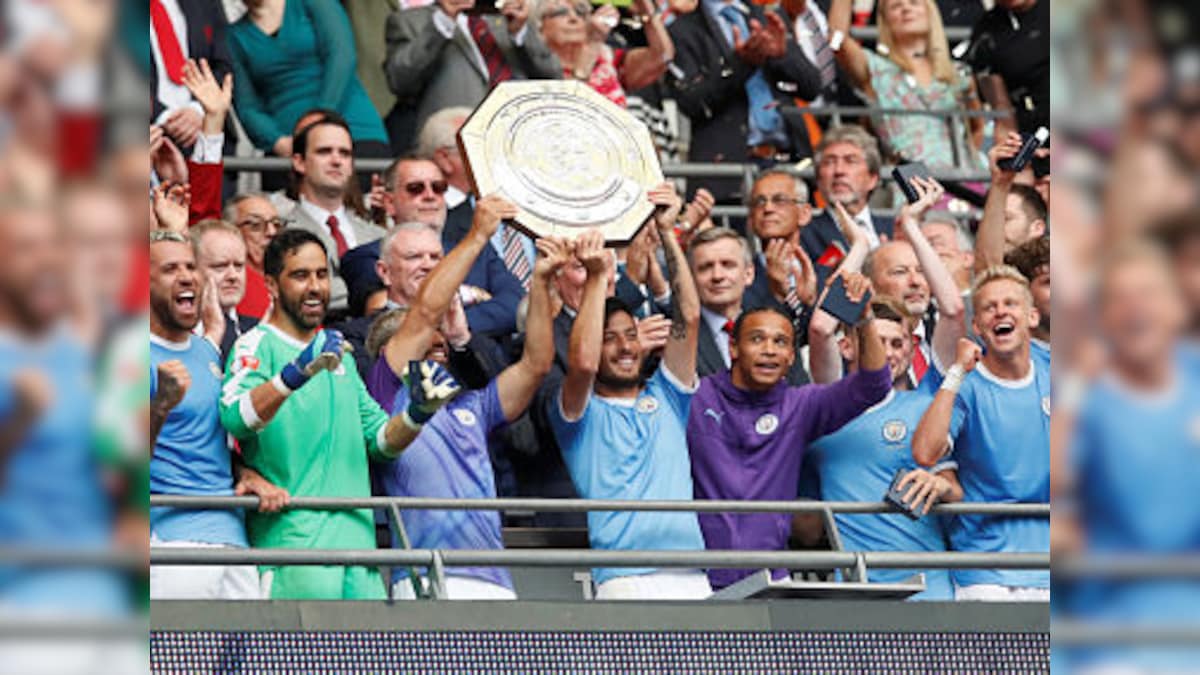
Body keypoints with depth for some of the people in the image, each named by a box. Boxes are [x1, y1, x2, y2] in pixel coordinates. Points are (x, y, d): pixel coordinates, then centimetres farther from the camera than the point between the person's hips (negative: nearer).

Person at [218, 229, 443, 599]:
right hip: (294, 538, -7)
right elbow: (234, 417, -21)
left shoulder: (337, 350, 22)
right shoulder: (258, 344, -1)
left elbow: (378, 437, 23)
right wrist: (295, 374, -36)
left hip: (357, 538, 7)